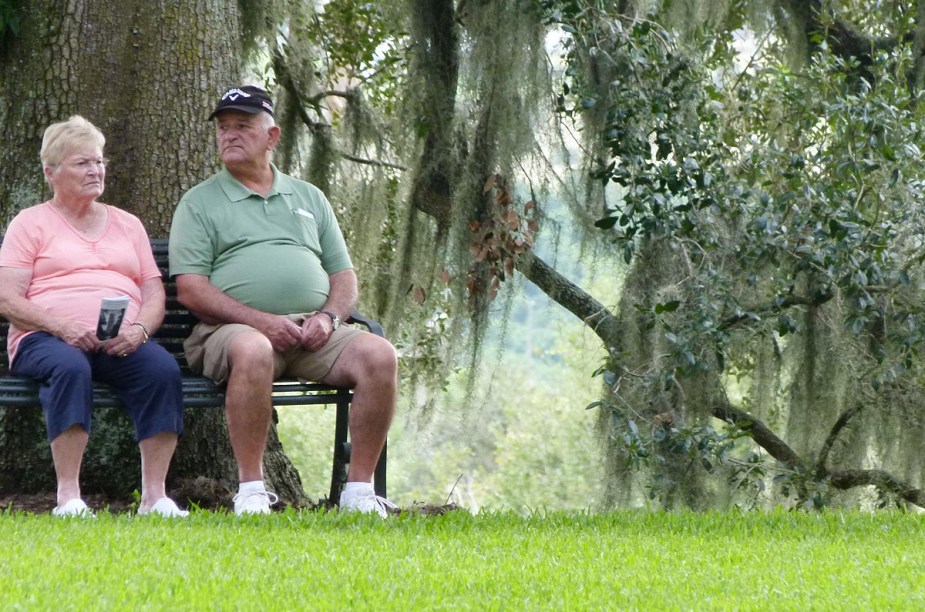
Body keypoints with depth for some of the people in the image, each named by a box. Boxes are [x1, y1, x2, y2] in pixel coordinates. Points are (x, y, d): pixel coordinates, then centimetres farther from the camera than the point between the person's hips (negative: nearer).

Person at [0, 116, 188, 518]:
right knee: (69, 367, -40)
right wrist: (62, 327, -16)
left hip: (122, 343, 3)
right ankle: (68, 497, -40)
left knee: (163, 368, -31)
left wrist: (139, 329, -7)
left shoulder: (127, 225, 25)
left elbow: (155, 293, 17)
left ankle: (154, 496, -31)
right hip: (47, 339, -3)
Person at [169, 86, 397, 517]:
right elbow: (191, 290, -1)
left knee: (378, 355, -24)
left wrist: (328, 316, -3)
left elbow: (344, 275, 21)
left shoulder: (309, 198, 25)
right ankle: (251, 489, -32)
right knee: (253, 350, -40)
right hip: (233, 329, -4)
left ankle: (359, 489, -18)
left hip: (315, 331, 4)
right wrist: (261, 320, -13)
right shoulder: (200, 202, 12)